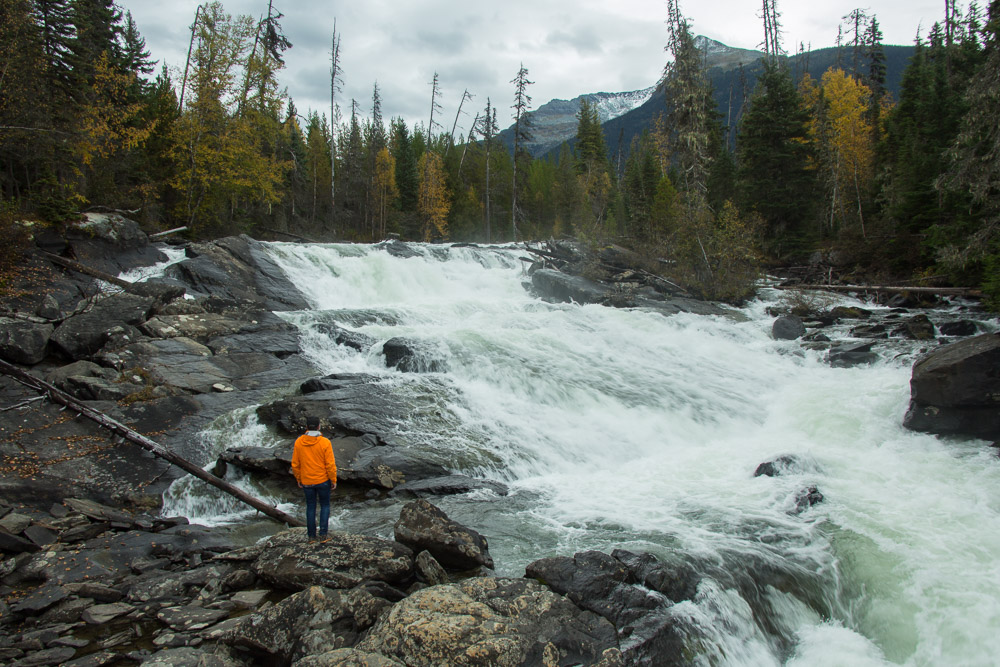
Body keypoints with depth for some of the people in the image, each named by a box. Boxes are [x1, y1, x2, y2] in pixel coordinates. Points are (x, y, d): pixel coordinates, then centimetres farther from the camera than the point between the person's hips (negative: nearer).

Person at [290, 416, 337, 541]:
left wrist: (298, 480, 12)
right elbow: (330, 464, -15)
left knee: (310, 507, 16)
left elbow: (295, 464, -1)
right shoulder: (325, 442, -17)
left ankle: (311, 535, 21)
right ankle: (323, 532, 10)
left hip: (306, 482, 2)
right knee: (325, 505, 16)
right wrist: (333, 480, -4)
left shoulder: (299, 442, -8)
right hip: (323, 480, -2)